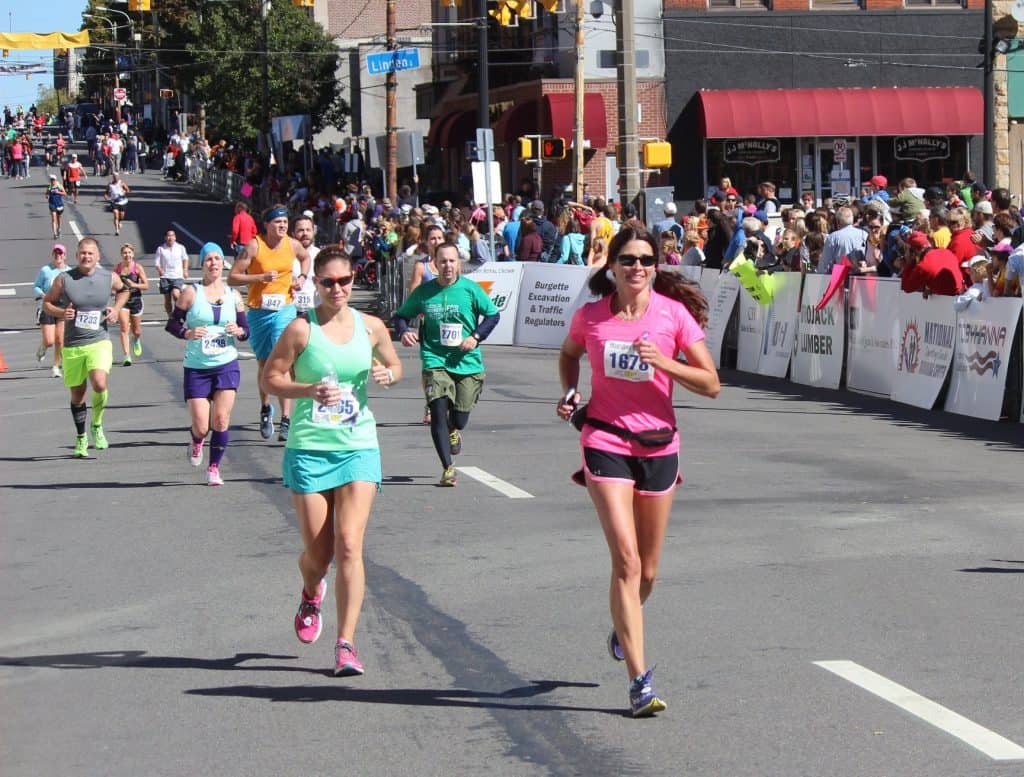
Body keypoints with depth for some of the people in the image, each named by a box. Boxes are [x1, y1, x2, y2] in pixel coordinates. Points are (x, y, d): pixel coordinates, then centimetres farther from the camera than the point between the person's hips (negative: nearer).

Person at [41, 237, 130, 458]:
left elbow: (123, 290, 21)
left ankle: (97, 425, 2)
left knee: (99, 384, -24)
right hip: (72, 346, 1)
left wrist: (116, 309, 4)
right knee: (77, 394, 10)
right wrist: (61, 312, -13)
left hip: (99, 343, -1)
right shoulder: (64, 279, -5)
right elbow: (47, 302, 7)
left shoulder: (109, 278, -1)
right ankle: (81, 439, 31)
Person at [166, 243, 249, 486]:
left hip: (227, 365, 2)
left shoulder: (233, 296, 7)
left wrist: (238, 331, -11)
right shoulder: (191, 293, -1)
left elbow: (246, 331, 11)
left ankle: (214, 467, 8)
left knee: (221, 420, -8)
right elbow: (172, 324, 1)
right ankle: (196, 443, 33)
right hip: (197, 368, -2)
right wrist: (188, 333, -18)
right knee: (201, 427, -3)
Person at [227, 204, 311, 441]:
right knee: (263, 363, 14)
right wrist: (261, 277, -21)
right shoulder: (254, 246, -10)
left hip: (284, 309, 0)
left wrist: (302, 277, 8)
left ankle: (286, 419, -16)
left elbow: (305, 257, 26)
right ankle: (265, 409, 37)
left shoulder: (292, 245, 1)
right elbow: (232, 278, -10)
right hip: (258, 311, 0)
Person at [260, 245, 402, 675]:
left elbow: (394, 365, 22)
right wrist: (310, 390, -19)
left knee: (349, 546, -11)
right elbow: (269, 379, -3)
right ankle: (311, 594, 42)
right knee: (317, 551, 4)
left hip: (358, 448, 1)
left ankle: (346, 643, -8)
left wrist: (387, 373, -2)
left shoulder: (371, 328, 5)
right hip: (308, 450, -1)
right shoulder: (301, 329, -5)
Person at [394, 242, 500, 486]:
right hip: (435, 362, 0)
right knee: (438, 412, -16)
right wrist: (404, 332, -10)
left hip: (467, 362, 0)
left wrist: (476, 337, -9)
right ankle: (448, 469, -9)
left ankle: (453, 431, 46)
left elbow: (493, 315, 6)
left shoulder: (470, 289, -3)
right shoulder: (424, 292, 0)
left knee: (459, 419, 7)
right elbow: (401, 315, 12)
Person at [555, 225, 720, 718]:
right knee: (626, 560, -15)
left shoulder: (674, 314, -4)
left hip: (658, 445, 1)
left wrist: (664, 362, -19)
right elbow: (569, 355, 22)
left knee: (647, 570, 11)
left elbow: (711, 384, -5)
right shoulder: (590, 317, -1)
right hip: (605, 442, -1)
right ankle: (639, 680, -14)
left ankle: (623, 626, 46)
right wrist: (569, 393, 3)